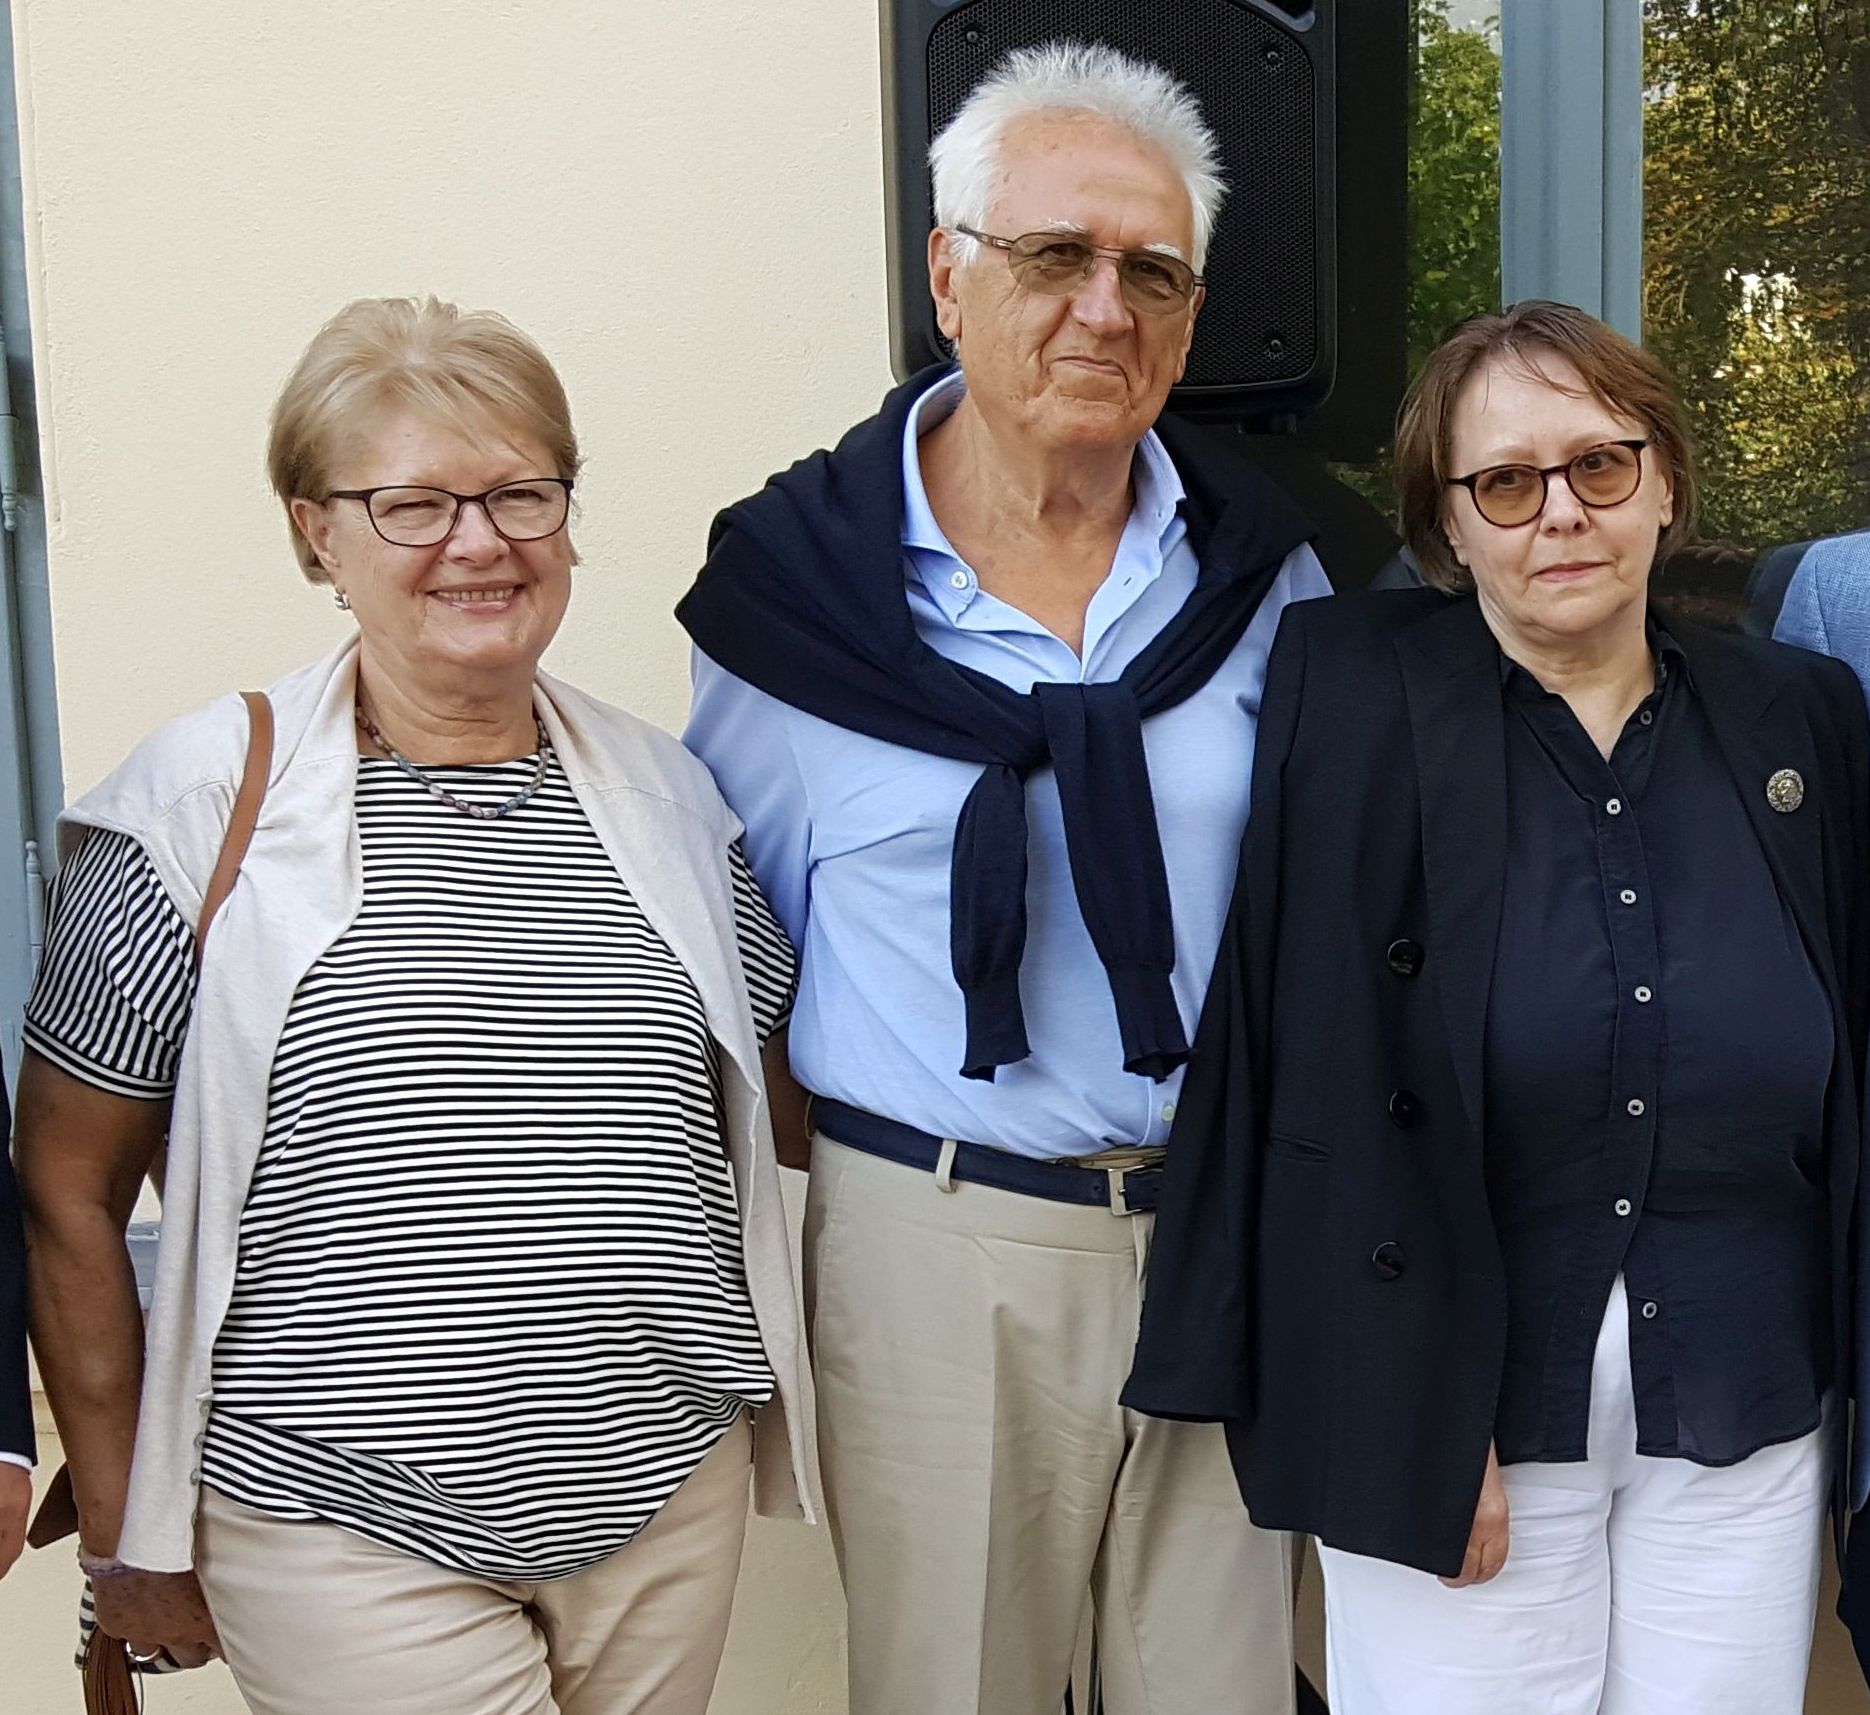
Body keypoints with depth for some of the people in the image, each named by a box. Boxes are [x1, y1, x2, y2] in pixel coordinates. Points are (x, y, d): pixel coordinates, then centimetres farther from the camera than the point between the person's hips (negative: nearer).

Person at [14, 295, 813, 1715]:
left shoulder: (671, 798, 4)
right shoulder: (200, 810, -7)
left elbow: (774, 1106, 16)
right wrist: (124, 1534, 1)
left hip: (672, 1499, 4)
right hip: (344, 1536, -3)